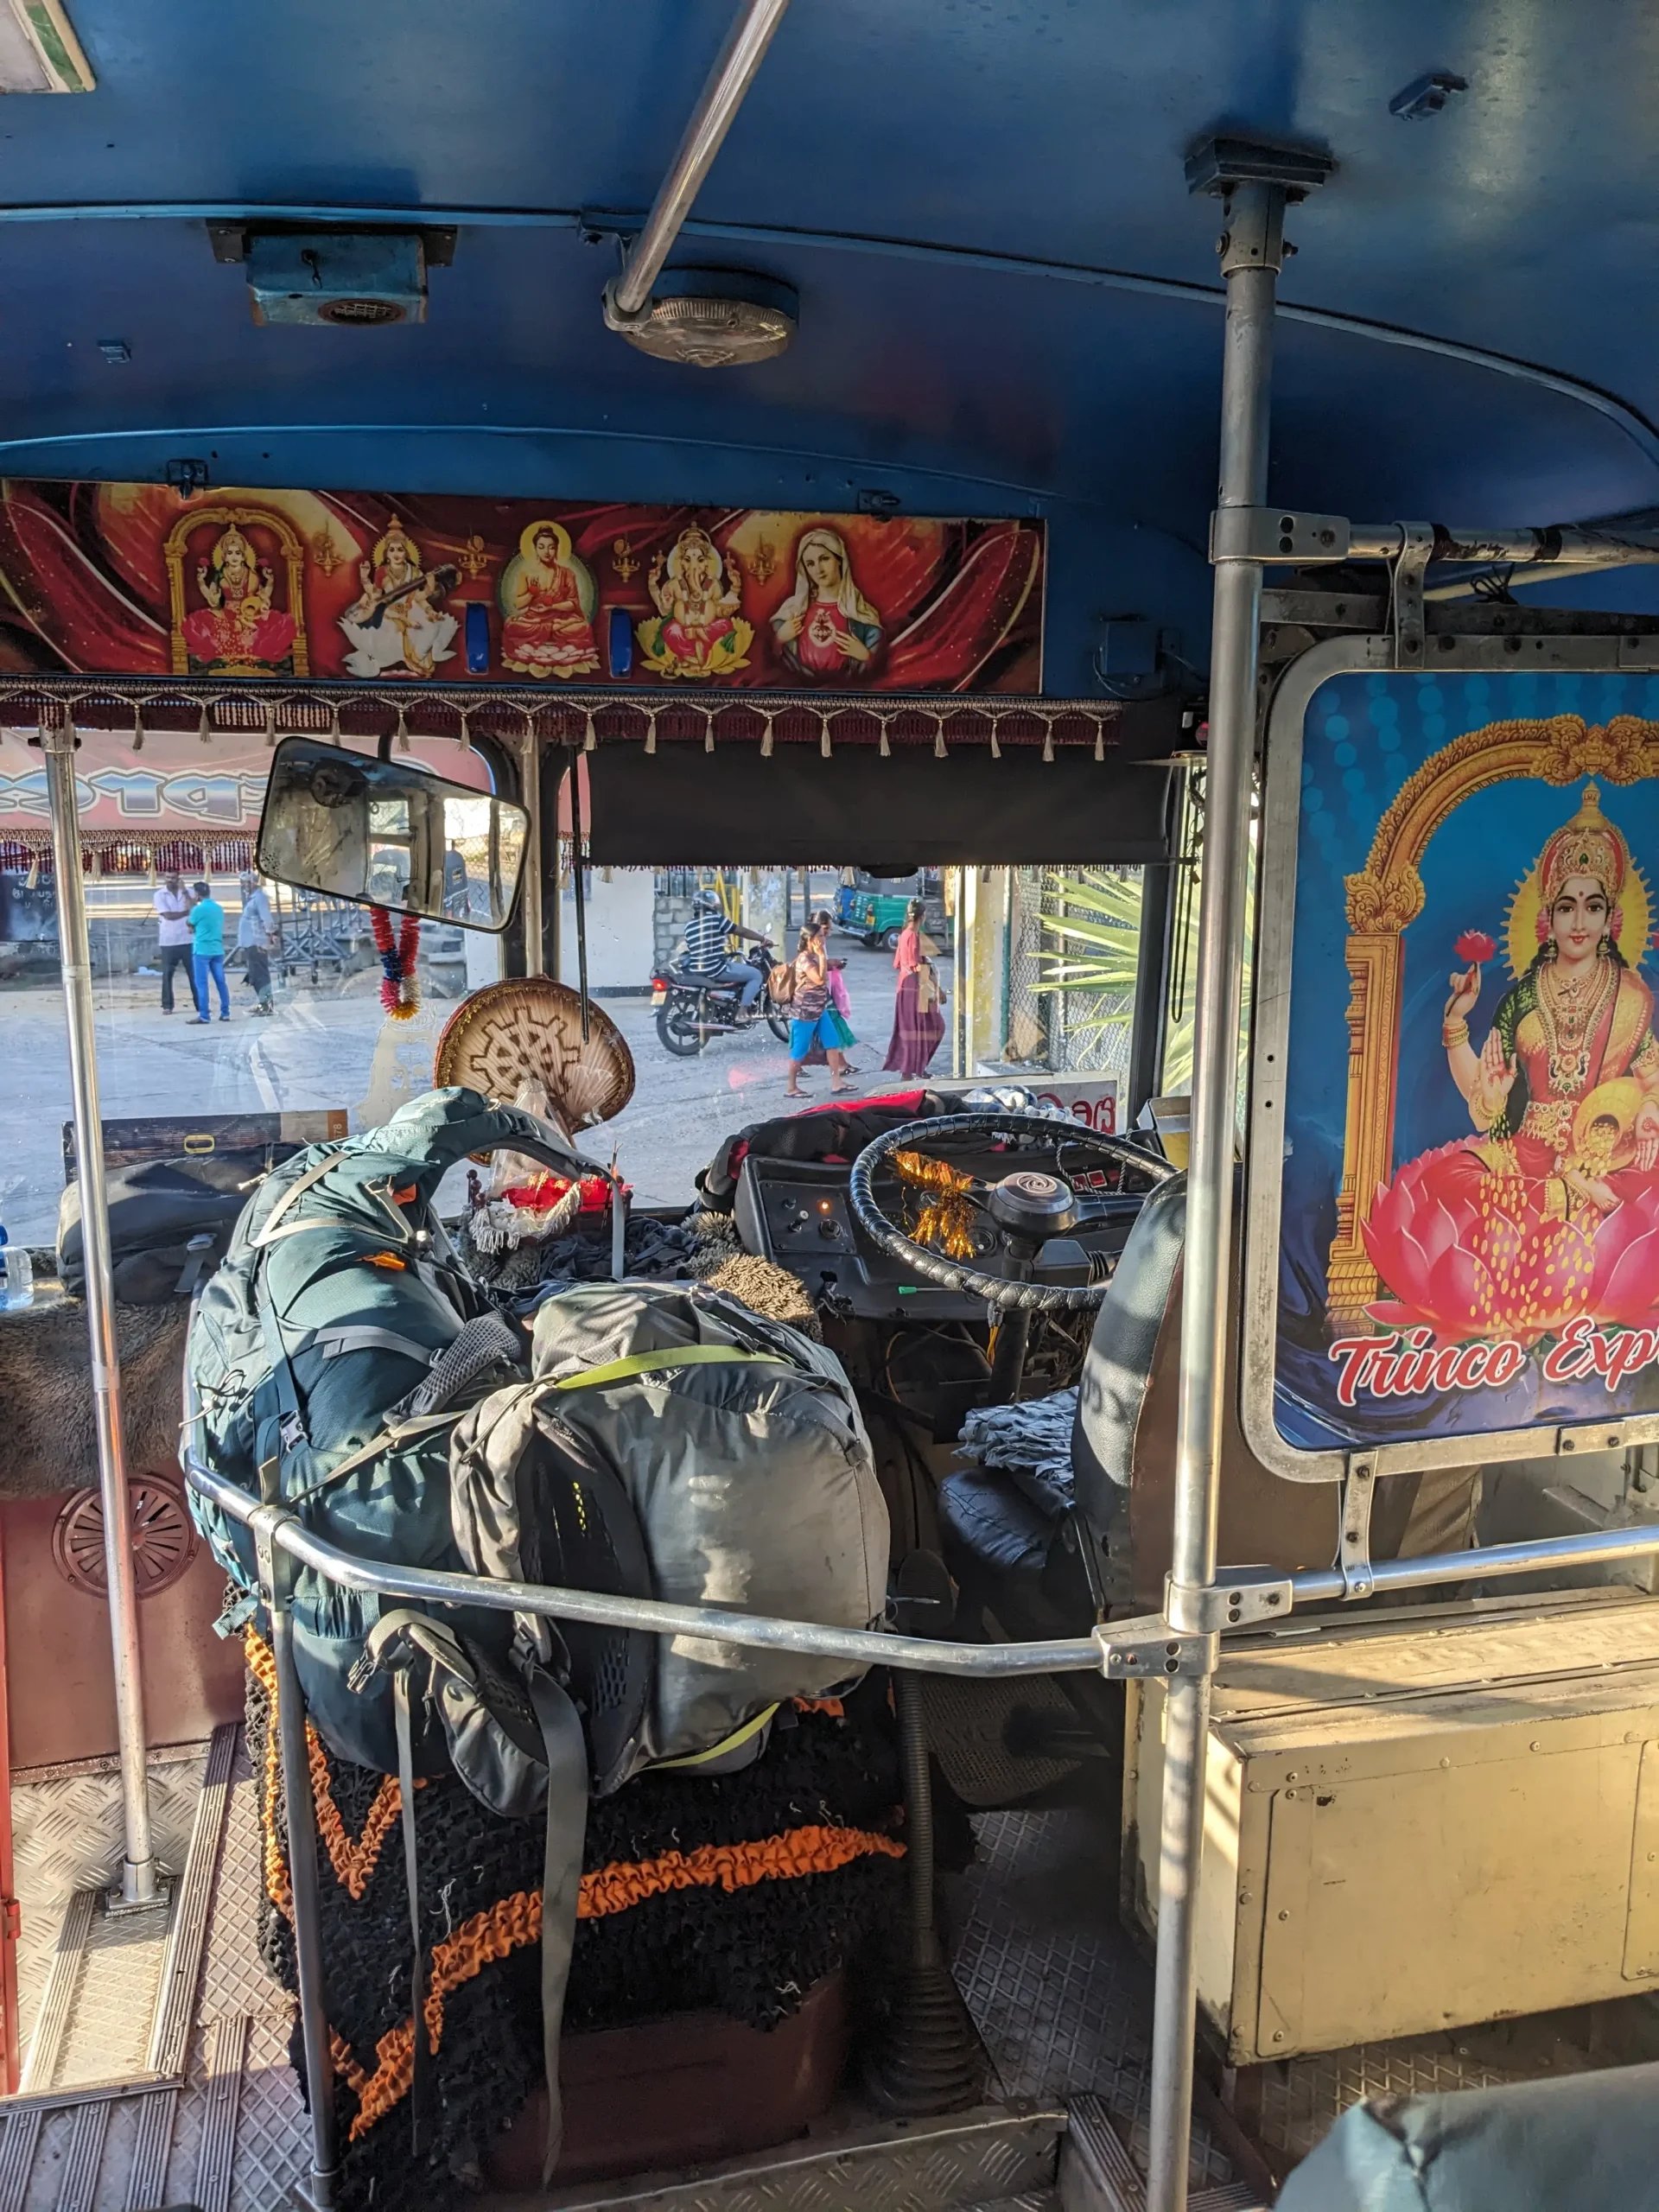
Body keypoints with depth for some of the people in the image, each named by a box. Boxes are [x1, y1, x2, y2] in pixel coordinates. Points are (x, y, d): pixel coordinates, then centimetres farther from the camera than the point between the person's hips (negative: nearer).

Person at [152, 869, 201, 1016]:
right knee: (167, 974, 1)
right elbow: (168, 915, -12)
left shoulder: (186, 892, 7)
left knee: (194, 972, 4)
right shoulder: (160, 895, -1)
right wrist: (186, 912, -8)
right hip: (168, 941, -2)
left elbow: (193, 909, -10)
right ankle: (167, 1005, 7)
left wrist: (184, 891, -14)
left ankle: (200, 1004, 9)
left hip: (187, 940, 2)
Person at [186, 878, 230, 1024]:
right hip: (217, 950, 6)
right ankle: (225, 1013, 10)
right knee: (221, 982, 9)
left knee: (202, 984, -4)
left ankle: (204, 1016, -7)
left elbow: (191, 929, 3)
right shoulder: (219, 908, 9)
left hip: (202, 950, -6)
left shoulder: (198, 909, -10)